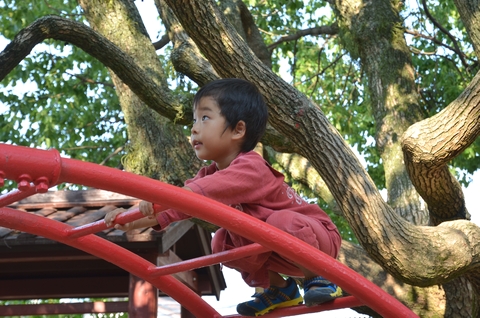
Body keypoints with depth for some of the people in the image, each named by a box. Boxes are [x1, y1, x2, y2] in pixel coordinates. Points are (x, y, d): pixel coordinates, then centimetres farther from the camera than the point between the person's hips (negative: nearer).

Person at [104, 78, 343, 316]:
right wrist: (134, 220, -28)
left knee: (281, 222, -36)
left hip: (317, 239, -8)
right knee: (222, 242, -8)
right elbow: (180, 204, -14)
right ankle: (278, 288, 7)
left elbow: (202, 191, -50)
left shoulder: (251, 168, -31)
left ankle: (317, 278, -11)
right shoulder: (211, 174, -2)